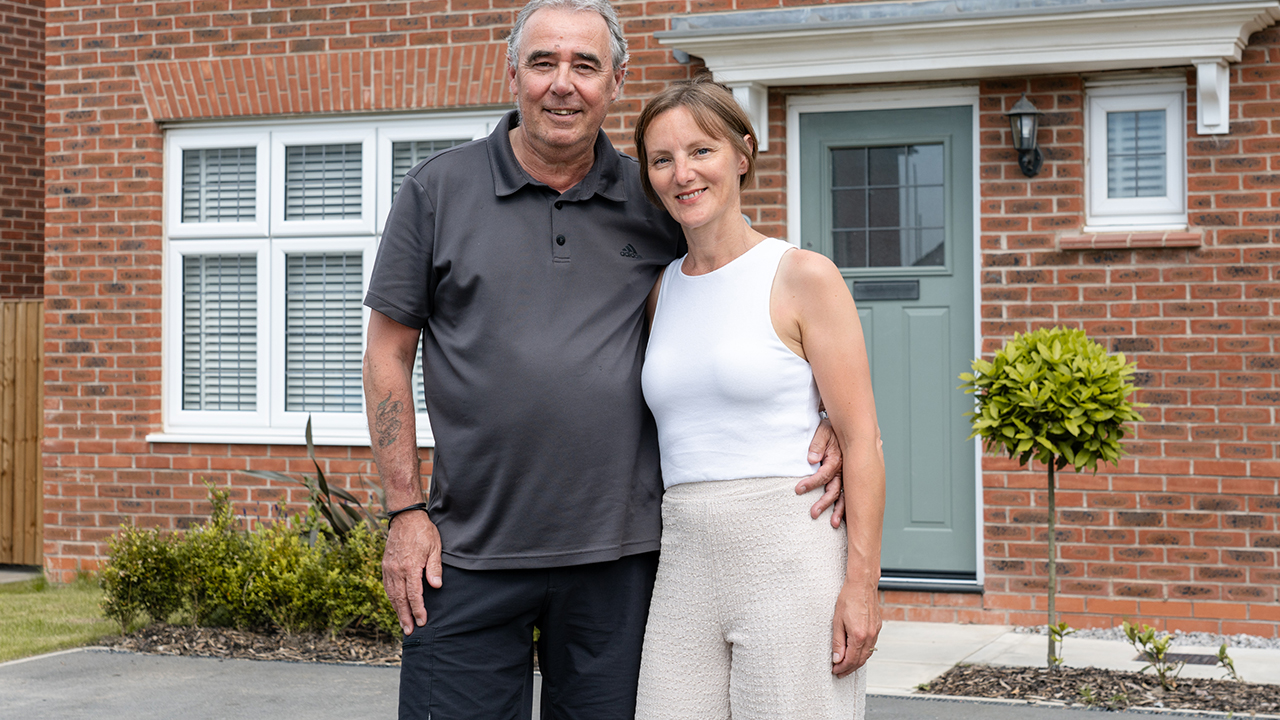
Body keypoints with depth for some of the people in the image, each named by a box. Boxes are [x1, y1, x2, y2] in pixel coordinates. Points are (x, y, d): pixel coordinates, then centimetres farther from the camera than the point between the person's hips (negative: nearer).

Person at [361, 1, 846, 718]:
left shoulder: (654, 200, 5)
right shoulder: (439, 189, 2)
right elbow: (389, 352, 4)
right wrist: (407, 510, -2)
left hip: (619, 551, 1)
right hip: (470, 552, -1)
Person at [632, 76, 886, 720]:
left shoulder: (803, 277, -2)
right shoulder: (660, 291, 13)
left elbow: (861, 440, -6)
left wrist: (861, 581, -13)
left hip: (790, 553, -5)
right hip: (683, 563, 5)